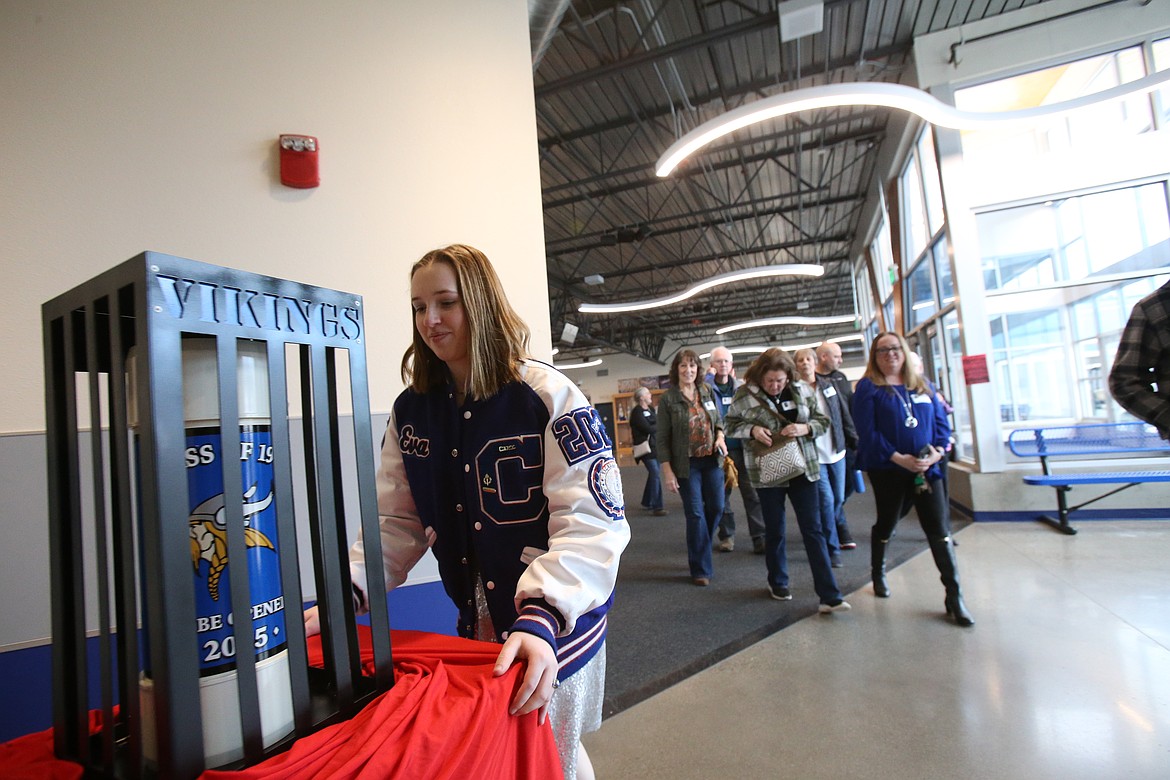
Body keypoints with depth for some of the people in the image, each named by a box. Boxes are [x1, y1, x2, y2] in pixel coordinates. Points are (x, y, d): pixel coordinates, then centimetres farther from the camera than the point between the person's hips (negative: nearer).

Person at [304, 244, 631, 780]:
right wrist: (343, 596, -13)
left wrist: (542, 619, -36)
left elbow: (590, 520, -25)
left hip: (558, 620, -5)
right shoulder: (411, 410, -1)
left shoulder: (548, 396, -20)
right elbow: (396, 522, 0)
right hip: (476, 623, 6)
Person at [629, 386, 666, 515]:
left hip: (655, 446, 8)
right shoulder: (637, 412, -11)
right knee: (656, 474, -13)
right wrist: (660, 426, -4)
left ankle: (647, 503, 26)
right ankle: (657, 507, -9)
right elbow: (647, 428, -18)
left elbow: (658, 423, 11)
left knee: (653, 474, 12)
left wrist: (655, 427, -10)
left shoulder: (651, 409, 16)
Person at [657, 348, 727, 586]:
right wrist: (667, 471, -12)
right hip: (687, 464, -4)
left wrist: (720, 436, -5)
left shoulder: (707, 392, 4)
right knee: (695, 514, -1)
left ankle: (699, 549, 37)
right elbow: (662, 438, -8)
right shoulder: (667, 399, -8)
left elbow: (718, 420, 17)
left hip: (712, 460, 5)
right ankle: (700, 569, 13)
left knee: (716, 507, 10)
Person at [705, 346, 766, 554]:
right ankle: (727, 535, 20)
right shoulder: (707, 387, 2)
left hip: (742, 447, 1)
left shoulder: (741, 386, 10)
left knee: (751, 493, 0)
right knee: (722, 494, 8)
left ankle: (759, 537, 6)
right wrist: (709, 377, -10)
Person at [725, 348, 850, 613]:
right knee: (775, 531, 13)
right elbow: (731, 426, 2)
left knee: (813, 531, 3)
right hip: (768, 472, -2)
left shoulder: (800, 391, -2)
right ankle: (777, 583, 34)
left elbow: (823, 421, 6)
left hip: (803, 469, 2)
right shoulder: (744, 395, -8)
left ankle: (829, 595, 8)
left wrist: (806, 428, -15)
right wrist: (752, 430, -18)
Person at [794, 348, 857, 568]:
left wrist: (855, 440, 9)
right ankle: (832, 549, 4)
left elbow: (844, 415, 11)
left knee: (838, 498, 11)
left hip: (836, 451, 5)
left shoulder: (829, 386, 8)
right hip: (812, 455, -5)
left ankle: (826, 534, 32)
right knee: (826, 500, -8)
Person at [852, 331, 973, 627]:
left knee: (939, 530, 0)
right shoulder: (868, 387, -4)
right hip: (888, 469, -3)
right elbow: (867, 432, -12)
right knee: (886, 524, 13)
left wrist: (937, 451, -11)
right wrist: (899, 458, -18)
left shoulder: (922, 385, 10)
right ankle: (878, 574, 36)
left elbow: (941, 421, 7)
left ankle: (954, 597, 8)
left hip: (926, 468, 3)